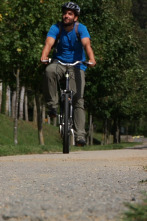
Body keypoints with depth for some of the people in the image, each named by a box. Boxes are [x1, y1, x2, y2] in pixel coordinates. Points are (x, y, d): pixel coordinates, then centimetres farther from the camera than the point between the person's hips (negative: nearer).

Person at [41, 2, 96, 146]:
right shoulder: (56, 28, -8)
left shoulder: (81, 29, -10)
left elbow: (86, 44, -27)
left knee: (78, 99, -11)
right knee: (49, 71, -36)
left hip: (76, 66, -1)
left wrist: (91, 59, -46)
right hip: (59, 63, 1)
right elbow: (49, 43, -23)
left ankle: (80, 135, -10)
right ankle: (52, 104, -22)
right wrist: (44, 57, -44)